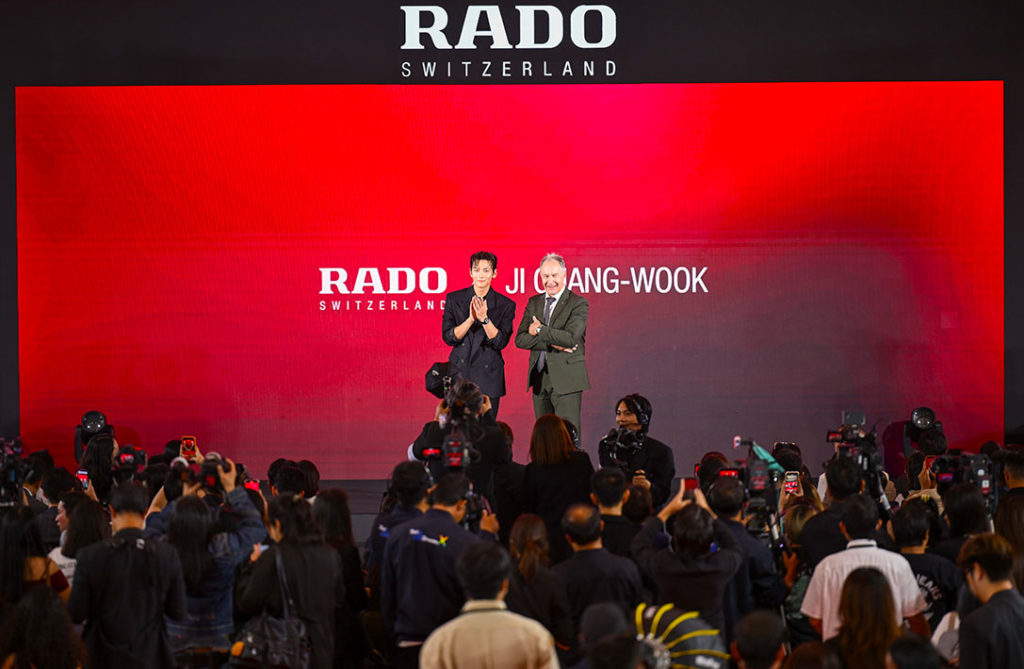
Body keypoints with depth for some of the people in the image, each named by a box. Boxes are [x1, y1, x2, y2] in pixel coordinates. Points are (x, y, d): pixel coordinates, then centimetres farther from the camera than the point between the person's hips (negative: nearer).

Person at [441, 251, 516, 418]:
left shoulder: (506, 305, 2)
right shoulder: (454, 299, 3)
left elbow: (501, 342, -6)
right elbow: (448, 337, -3)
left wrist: (484, 319, -20)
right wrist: (471, 319, -18)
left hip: (489, 379, 0)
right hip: (460, 372, 0)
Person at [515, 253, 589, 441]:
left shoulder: (578, 304, -4)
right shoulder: (534, 303, 12)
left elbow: (571, 337, -19)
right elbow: (520, 339, 1)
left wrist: (539, 330, -10)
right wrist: (552, 343, -13)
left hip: (566, 380, -5)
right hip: (539, 379, 5)